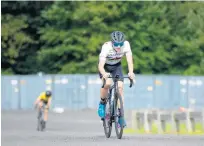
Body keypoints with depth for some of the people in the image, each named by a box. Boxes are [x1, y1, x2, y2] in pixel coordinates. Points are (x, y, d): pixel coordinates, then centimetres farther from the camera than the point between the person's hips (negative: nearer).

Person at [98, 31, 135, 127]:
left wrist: (131, 72, -52)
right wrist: (104, 74, -62)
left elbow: (129, 60, -34)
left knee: (120, 87, -14)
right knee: (107, 83, -29)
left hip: (116, 66, 3)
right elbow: (100, 65, -41)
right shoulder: (106, 47, -35)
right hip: (105, 66, -3)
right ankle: (102, 104, -2)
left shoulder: (126, 44, -28)